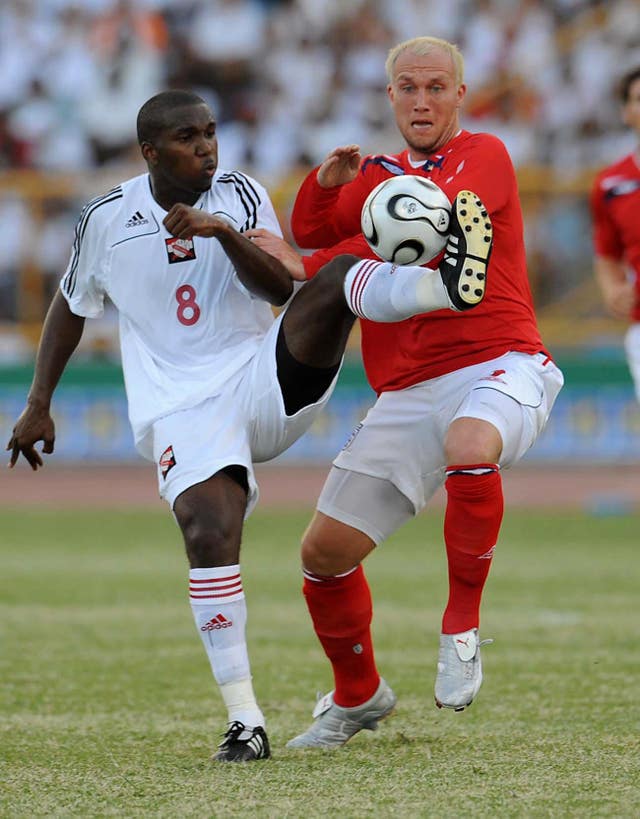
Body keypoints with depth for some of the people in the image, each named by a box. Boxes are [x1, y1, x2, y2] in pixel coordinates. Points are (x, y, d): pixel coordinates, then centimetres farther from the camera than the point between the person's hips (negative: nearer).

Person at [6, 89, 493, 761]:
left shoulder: (240, 195, 4)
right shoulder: (107, 219, 4)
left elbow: (280, 288, -10)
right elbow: (69, 308, 20)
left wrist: (223, 232, -26)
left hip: (267, 379, 1)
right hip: (183, 412, -1)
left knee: (338, 278, -22)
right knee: (208, 535, -23)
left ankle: (450, 281, -51)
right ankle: (244, 722, -20)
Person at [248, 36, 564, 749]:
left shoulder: (483, 157, -1)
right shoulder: (379, 176, 21)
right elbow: (312, 233, 19)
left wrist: (309, 266, -10)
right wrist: (327, 182, -2)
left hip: (498, 364, -6)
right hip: (409, 392, 6)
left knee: (470, 448, -42)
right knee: (324, 554, 2)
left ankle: (463, 623, -22)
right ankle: (357, 696, 26)